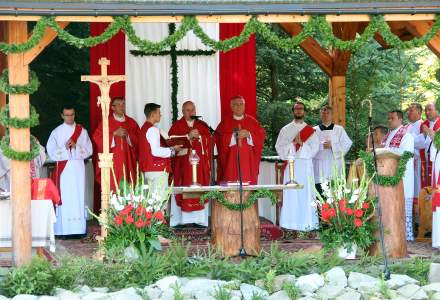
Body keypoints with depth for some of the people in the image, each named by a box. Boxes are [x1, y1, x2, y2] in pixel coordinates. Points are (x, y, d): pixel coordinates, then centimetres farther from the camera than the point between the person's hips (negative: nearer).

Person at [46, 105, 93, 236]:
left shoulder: (82, 131, 8)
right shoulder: (56, 132, 6)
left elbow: (89, 150, 3)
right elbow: (51, 152, 1)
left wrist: (75, 147, -12)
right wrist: (65, 149, -13)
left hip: (78, 168, 1)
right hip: (63, 169, -1)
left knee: (78, 196, -2)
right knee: (64, 197, -5)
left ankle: (78, 229, 1)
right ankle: (63, 229, -4)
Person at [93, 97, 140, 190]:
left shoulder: (131, 123, 13)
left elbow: (138, 140, 8)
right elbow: (97, 138, -4)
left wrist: (127, 135, -9)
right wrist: (114, 134, -11)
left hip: (127, 161, 2)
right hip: (112, 161, -2)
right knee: (112, 187, -10)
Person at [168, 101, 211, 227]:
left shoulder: (203, 126, 13)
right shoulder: (176, 126, 6)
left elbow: (208, 144, 8)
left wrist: (207, 162, -2)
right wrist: (188, 136, -14)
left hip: (200, 164, 2)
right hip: (182, 164, -2)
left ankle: (199, 219, -1)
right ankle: (182, 220, -7)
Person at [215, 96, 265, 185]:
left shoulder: (252, 122, 12)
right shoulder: (225, 123, 8)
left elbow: (261, 137, 4)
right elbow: (220, 139, -4)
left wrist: (248, 135, -11)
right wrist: (234, 136, -14)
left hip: (248, 161, 1)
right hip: (231, 163, -1)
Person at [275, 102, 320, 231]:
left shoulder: (310, 130, 11)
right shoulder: (286, 130, 11)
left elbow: (314, 149, 2)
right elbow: (280, 148, 3)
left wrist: (301, 143, -11)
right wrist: (293, 143, -11)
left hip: (306, 166, 0)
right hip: (291, 165, 0)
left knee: (306, 194, -3)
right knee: (291, 195, -5)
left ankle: (307, 224, 0)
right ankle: (290, 224, -3)